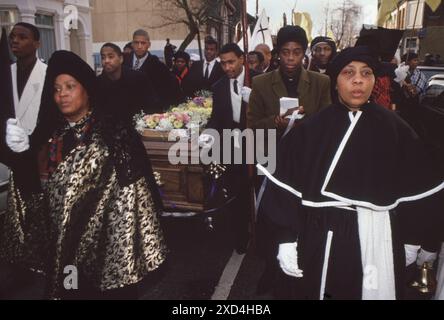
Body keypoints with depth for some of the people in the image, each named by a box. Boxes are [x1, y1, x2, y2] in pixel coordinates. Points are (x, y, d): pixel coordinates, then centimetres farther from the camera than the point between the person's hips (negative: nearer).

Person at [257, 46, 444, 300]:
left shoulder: (395, 128, 0)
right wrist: (287, 239, -9)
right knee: (324, 290, 14)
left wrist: (409, 239, 6)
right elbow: (288, 187, -6)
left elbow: (417, 188, 4)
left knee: (376, 291, 15)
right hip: (321, 238, -1)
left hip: (379, 238, 1)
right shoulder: (311, 129, -4)